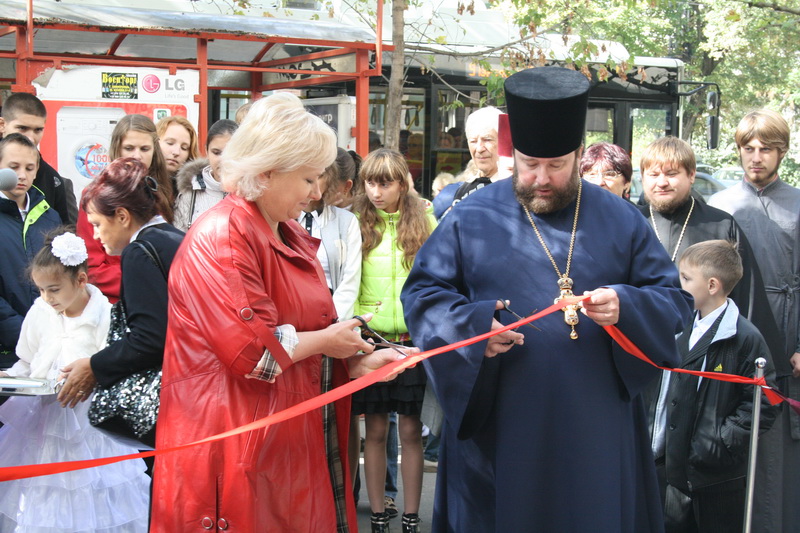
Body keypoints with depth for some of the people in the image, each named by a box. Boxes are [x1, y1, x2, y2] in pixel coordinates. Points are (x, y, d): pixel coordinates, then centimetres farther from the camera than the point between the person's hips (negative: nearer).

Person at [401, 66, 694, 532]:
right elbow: (422, 293, 3)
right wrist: (474, 323, -16)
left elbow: (674, 300, 6)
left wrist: (625, 308, -16)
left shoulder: (621, 221, 6)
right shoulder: (472, 218, 2)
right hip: (496, 425, -1)